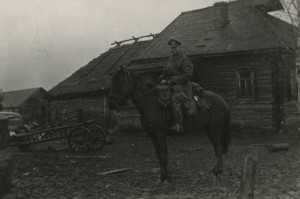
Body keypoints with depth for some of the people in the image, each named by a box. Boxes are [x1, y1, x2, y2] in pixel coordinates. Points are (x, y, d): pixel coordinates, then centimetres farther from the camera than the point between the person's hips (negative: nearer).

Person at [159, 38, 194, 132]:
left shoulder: (185, 60, -2)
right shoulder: (170, 58, 22)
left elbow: (186, 75, -13)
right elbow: (165, 72, 28)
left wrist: (172, 81, -18)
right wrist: (162, 79, 4)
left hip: (182, 87, -9)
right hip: (170, 86, 9)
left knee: (175, 99, -34)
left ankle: (179, 125, -36)